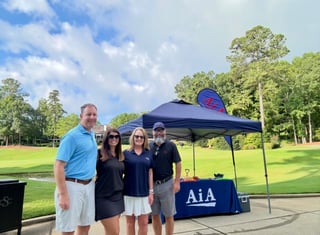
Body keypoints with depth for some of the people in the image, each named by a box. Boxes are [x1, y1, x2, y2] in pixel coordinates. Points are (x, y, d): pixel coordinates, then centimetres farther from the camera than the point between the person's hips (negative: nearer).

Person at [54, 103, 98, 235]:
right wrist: (63, 194, -21)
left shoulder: (92, 135, 11)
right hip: (72, 186, -7)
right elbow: (58, 166, -17)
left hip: (89, 185, 7)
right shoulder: (72, 136, -13)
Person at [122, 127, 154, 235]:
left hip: (144, 193, 2)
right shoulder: (126, 153, -3)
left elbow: (150, 173, 6)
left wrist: (151, 191, 3)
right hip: (129, 193, -2)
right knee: (130, 223, 12)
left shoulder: (148, 154, 4)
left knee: (144, 223, 10)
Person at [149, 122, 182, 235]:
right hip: (152, 184, 3)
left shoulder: (171, 145, -3)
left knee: (168, 215, 8)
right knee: (154, 215, 13)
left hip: (166, 184, -2)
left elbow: (178, 163, -4)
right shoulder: (149, 146, 4)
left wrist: (177, 182, -10)